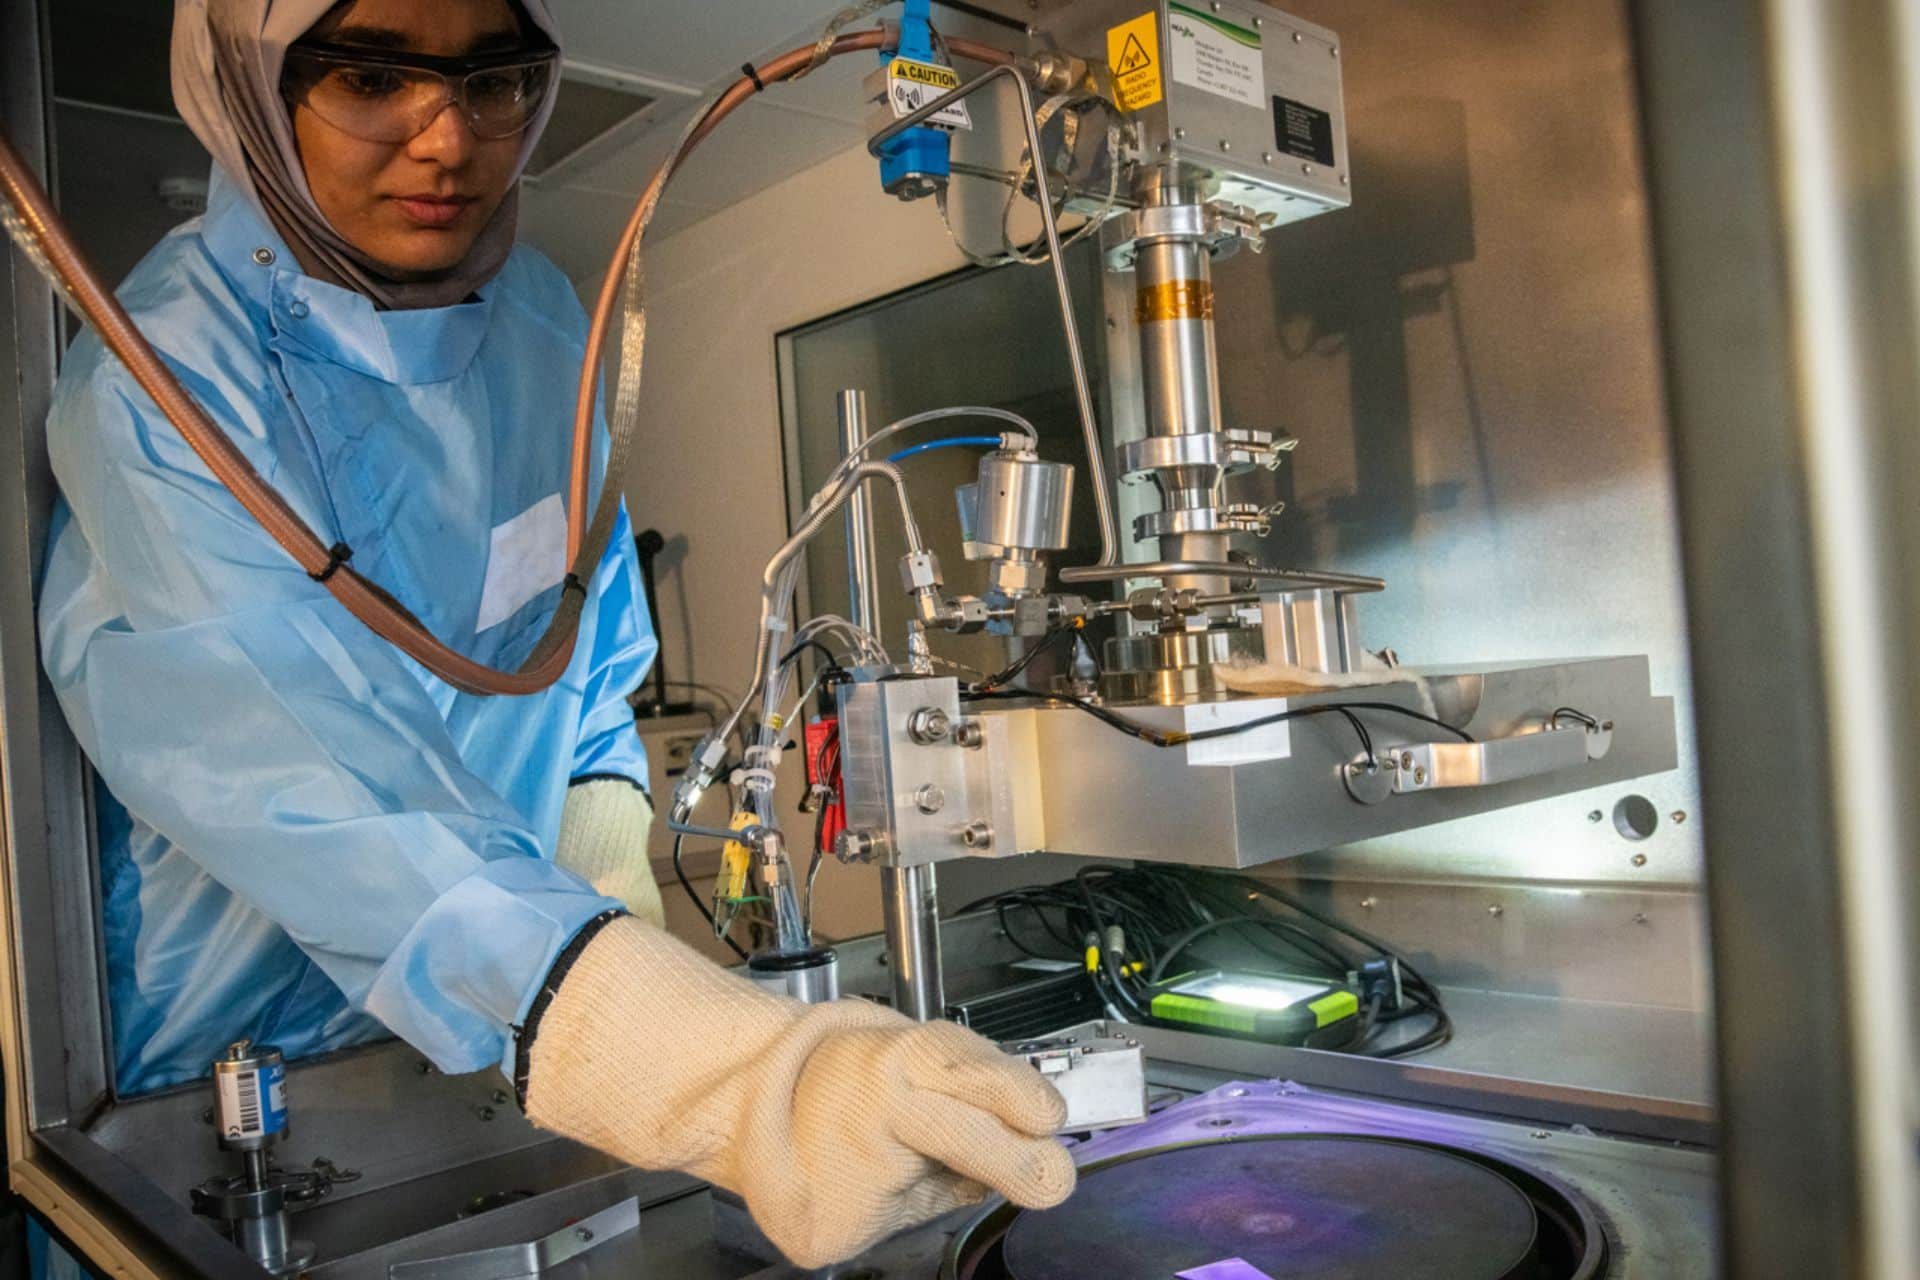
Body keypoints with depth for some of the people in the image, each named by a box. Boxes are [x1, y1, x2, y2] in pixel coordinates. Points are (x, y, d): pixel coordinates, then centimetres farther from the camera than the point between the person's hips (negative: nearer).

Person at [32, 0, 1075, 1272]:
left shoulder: (544, 320, -3)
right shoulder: (157, 387, -24)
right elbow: (310, 776, -39)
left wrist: (607, 834, -5)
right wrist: (722, 1077, -52)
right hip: (216, 1066, -4)